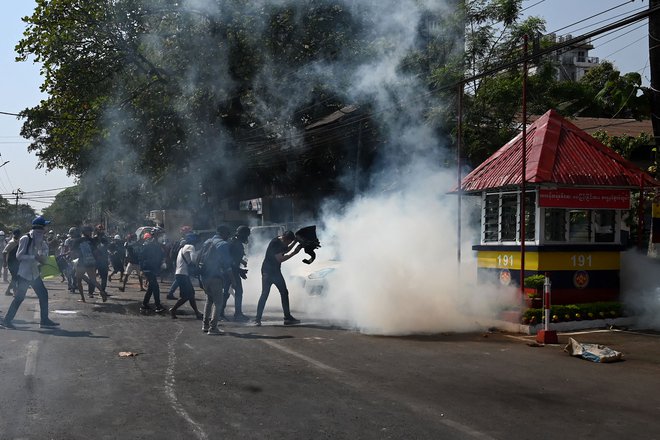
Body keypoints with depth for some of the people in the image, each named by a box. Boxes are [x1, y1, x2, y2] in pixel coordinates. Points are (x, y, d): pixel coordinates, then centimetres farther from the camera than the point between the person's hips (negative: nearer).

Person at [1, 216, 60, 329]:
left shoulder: (41, 242, 8)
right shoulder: (25, 239, -12)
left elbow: (43, 259, 1)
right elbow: (19, 255, -17)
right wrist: (34, 257, -22)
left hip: (34, 274, 7)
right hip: (23, 273, -7)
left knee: (43, 295, 5)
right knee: (19, 297, -4)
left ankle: (44, 320, 12)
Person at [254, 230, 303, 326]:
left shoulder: (281, 243, 6)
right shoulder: (274, 243, -20)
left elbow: (285, 250, 27)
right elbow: (280, 259, -25)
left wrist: (295, 242, 13)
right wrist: (294, 252, -23)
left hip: (276, 272, 9)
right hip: (267, 271, -9)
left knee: (284, 293, 8)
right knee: (265, 294, -11)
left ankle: (288, 318, 12)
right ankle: (257, 319, -9)